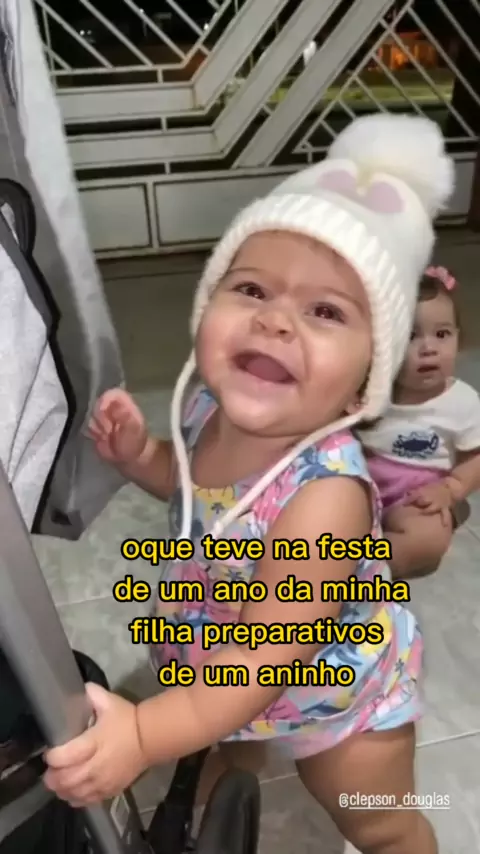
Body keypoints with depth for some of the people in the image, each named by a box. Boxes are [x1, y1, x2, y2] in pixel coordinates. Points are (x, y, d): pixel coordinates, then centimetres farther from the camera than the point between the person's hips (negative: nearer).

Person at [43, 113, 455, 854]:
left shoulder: (327, 494, -43)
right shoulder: (210, 403, -23)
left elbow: (268, 659, -37)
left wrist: (143, 735, -46)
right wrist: (139, 456, -19)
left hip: (338, 691, -5)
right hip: (223, 655, 6)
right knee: (228, 735, 38)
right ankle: (232, 763, 74)